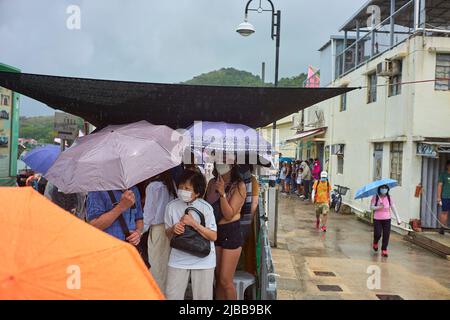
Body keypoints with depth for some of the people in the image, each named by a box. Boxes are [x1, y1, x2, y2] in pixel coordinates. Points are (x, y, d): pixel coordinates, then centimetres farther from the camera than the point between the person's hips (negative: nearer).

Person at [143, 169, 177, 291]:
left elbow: (149, 210, -7)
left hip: (157, 228, -5)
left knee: (157, 264, 6)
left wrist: (143, 230, 4)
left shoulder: (153, 186, -13)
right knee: (167, 263, 15)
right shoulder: (172, 183, 1)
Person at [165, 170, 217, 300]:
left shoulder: (205, 207, -10)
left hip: (203, 259, -2)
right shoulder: (171, 206, -4)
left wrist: (193, 223, -20)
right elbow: (167, 234, 7)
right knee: (172, 295, 6)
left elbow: (213, 236, -11)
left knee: (203, 297, 8)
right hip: (178, 259, 2)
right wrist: (173, 230, -16)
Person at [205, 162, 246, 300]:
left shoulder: (239, 186, -12)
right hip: (214, 231, 5)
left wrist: (222, 193, -26)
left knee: (225, 281, 1)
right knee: (217, 278, 15)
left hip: (231, 233, -5)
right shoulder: (212, 183, 2)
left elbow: (229, 215, -18)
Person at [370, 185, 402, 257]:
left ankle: (384, 250, 10)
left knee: (386, 235, 0)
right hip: (377, 219, -2)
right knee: (377, 234, -4)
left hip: (387, 219, 2)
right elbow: (371, 207, -7)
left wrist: (398, 218, -1)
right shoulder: (375, 197, -4)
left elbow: (393, 208, 2)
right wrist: (379, 207, -24)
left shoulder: (389, 198, 3)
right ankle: (375, 243, 29)